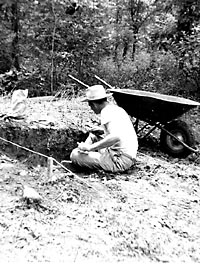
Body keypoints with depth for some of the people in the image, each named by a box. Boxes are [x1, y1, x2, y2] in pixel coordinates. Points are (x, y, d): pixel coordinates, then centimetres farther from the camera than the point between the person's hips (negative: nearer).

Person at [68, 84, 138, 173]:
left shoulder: (106, 111, -17)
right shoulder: (117, 108, 13)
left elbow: (115, 137, -34)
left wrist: (90, 147, -25)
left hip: (120, 161, -10)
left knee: (75, 155, -13)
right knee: (92, 136, 24)